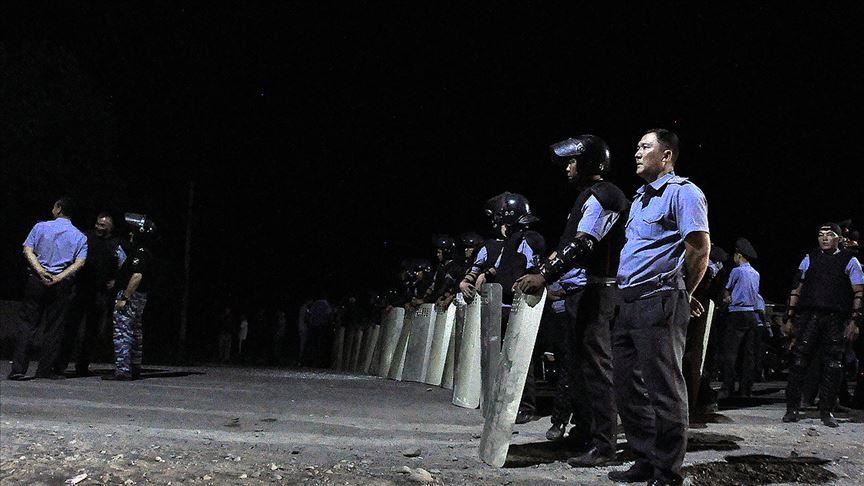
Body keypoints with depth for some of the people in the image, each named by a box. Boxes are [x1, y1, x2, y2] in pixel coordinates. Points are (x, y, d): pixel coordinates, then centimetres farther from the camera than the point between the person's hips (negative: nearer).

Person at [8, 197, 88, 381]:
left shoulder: (41, 227, 3)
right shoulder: (80, 236, 5)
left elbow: (28, 250, -6)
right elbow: (79, 263, -6)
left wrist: (40, 272, -13)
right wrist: (59, 278, -11)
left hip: (37, 280, 0)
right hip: (62, 285, 0)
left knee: (27, 323, 4)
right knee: (54, 327, 7)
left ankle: (18, 368, -2)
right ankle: (45, 369, 8)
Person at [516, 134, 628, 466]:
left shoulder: (601, 196, -12)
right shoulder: (590, 197, 21)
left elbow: (582, 245, -23)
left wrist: (545, 276, -29)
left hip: (592, 290, -11)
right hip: (581, 290, 11)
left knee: (595, 365, -11)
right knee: (582, 362, 17)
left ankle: (603, 445, -10)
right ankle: (587, 424, 27)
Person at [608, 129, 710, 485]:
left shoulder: (682, 192, -5)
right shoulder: (640, 198, 22)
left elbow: (700, 247, -13)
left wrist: (684, 295, -3)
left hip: (659, 303, -9)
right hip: (629, 305, 9)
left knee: (664, 390, -6)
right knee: (629, 388, 12)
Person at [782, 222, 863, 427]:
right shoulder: (809, 259, 13)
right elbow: (796, 290, 14)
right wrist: (789, 318, 8)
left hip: (836, 320, -1)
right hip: (809, 317, 1)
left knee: (833, 367, 0)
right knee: (799, 362, -5)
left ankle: (826, 411, 10)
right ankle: (792, 408, 2)